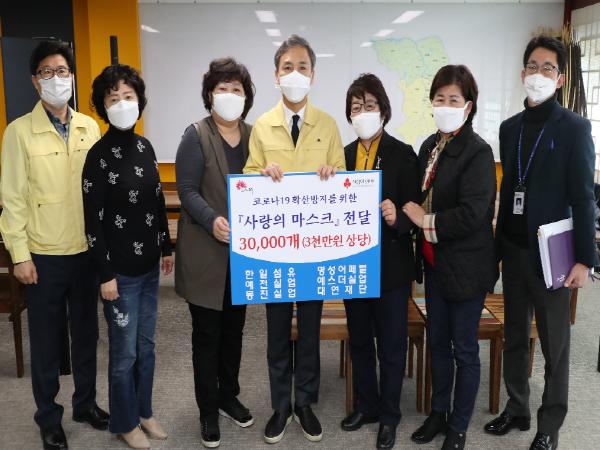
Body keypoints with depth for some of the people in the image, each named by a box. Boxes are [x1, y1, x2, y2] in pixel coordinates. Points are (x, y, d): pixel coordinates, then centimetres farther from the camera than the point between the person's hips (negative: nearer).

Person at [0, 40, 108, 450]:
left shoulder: (90, 127, 4)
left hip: (87, 249, 3)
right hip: (44, 254, -3)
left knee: (86, 332, 15)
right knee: (47, 340, 9)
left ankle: (86, 402, 34)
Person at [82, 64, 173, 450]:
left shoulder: (145, 147, 5)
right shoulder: (99, 156, -14)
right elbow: (93, 220, -14)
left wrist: (167, 248, 13)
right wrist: (105, 274, -14)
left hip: (149, 264, 6)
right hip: (121, 269, -6)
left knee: (146, 345, 17)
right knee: (125, 351, 7)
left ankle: (144, 411, 34)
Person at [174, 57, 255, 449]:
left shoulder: (254, 136, 8)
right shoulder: (196, 136, -6)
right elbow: (188, 190, -13)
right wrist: (212, 221, -29)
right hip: (206, 251, -5)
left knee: (234, 328, 16)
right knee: (207, 333, 5)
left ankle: (229, 395, 33)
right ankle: (208, 410, 19)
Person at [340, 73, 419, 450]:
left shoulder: (402, 154, -7)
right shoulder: (343, 155, 7)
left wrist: (396, 218, -30)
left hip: (390, 264, -5)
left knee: (391, 344, 8)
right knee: (359, 340, 17)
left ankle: (389, 416, 25)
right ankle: (366, 405, 35)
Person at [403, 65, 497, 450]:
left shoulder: (478, 151, -17)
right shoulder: (430, 146, 6)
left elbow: (471, 214, -25)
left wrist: (426, 221, -15)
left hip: (466, 266, -7)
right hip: (435, 261, 7)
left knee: (464, 350, 8)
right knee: (437, 341, 19)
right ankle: (439, 412, 37)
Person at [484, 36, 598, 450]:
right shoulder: (510, 127, 9)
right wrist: (499, 243, 10)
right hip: (513, 250, 5)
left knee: (555, 345, 7)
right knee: (515, 336, 16)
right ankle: (517, 409, 32)